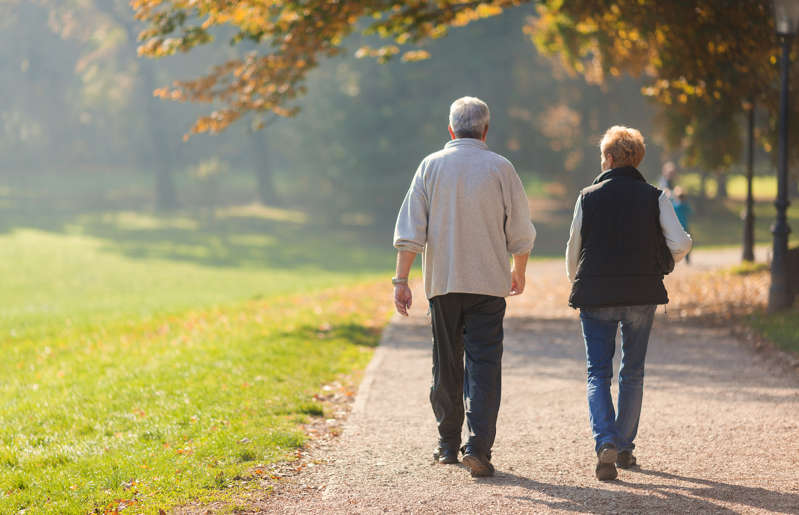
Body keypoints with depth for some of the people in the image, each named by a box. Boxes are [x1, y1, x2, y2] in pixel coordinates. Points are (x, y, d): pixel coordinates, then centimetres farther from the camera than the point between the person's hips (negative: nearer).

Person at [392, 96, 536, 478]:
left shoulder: (431, 166, 2)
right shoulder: (500, 168, -1)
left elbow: (410, 229, -3)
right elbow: (521, 232, 3)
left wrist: (401, 280, -2)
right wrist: (519, 272, 20)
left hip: (442, 282, 2)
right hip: (488, 282, -2)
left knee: (446, 364, 13)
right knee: (484, 364, -3)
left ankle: (448, 443, 21)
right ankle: (478, 444, -16)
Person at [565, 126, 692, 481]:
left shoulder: (588, 197, -1)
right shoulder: (654, 198, 0)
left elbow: (573, 249, 4)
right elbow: (680, 244, -7)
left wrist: (576, 281, 23)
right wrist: (661, 264, 14)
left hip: (596, 295, -1)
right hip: (642, 296, 1)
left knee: (598, 373, 2)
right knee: (633, 373, 14)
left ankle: (605, 442, -19)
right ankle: (625, 447, 18)